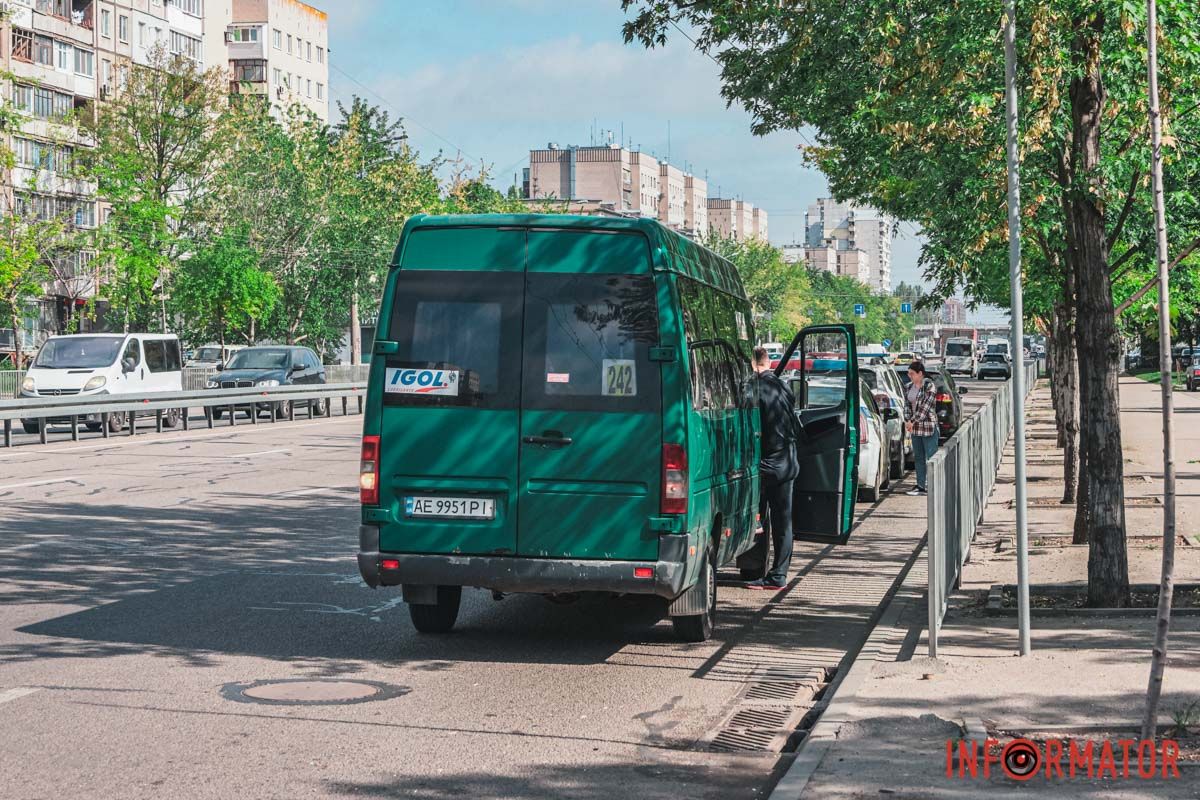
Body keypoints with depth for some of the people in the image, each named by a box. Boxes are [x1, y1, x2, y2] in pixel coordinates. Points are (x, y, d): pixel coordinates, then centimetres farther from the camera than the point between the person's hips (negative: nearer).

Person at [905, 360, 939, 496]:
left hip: (929, 425, -8)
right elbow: (907, 404, 12)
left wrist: (913, 421, -18)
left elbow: (926, 406, -18)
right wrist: (908, 420, -4)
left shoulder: (930, 386, -12)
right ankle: (920, 486, 18)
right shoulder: (910, 386, 10)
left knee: (931, 458, -5)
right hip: (915, 428, 8)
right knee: (918, 458, 11)